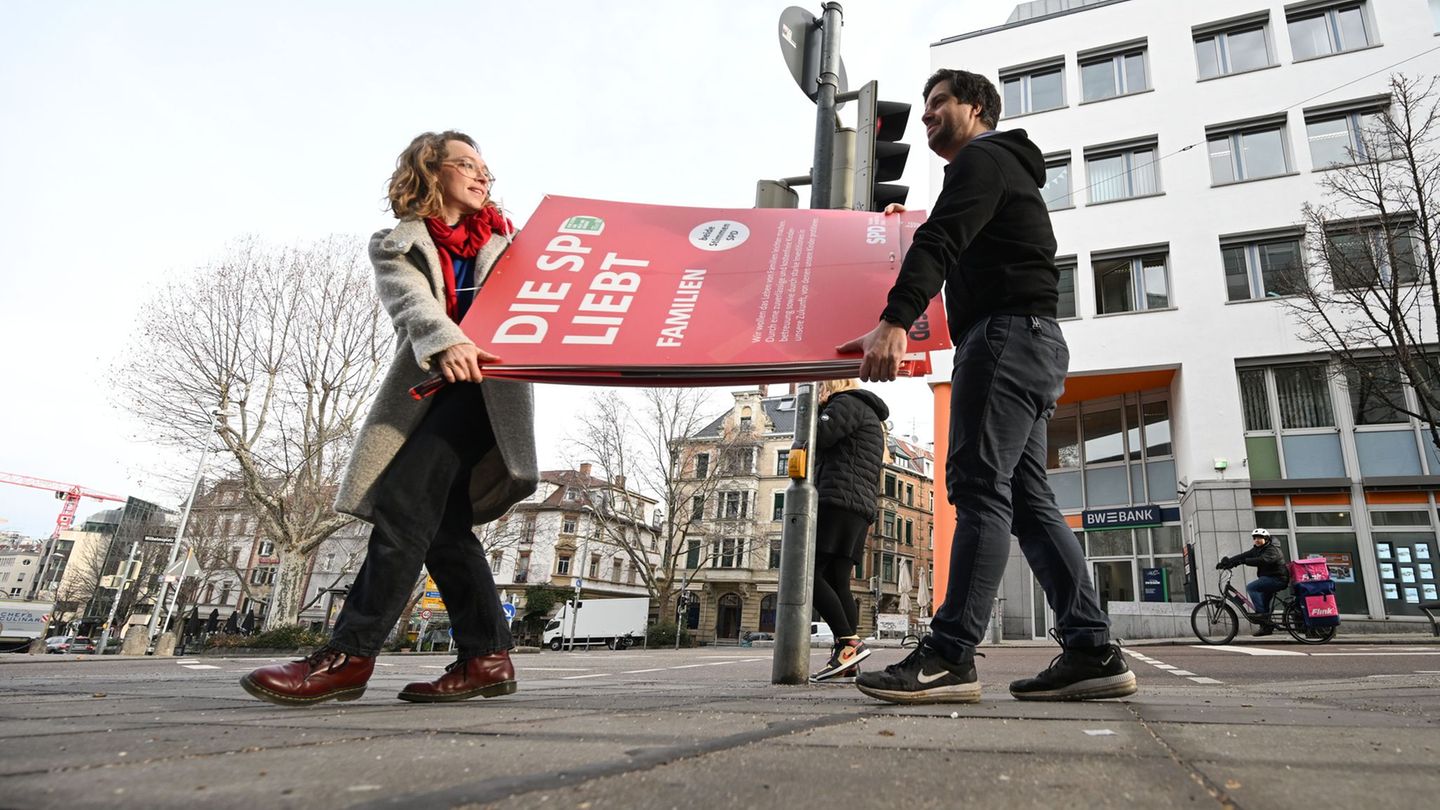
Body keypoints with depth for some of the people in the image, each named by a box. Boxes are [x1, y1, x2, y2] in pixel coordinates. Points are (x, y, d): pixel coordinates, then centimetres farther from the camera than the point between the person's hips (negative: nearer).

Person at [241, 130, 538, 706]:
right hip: (428, 391, 2)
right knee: (440, 520, -4)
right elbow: (413, 303, -9)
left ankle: (349, 655, -16)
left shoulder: (504, 240, 21)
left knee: (405, 500, -17)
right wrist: (445, 343, -30)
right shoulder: (396, 244, 13)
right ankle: (486, 657, 2)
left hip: (488, 386, -2)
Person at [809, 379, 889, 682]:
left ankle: (849, 643, -22)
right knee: (837, 582, 2)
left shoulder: (848, 403, 1)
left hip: (839, 501, -10)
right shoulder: (871, 418, 32)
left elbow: (817, 437, -11)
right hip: (861, 508, 10)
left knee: (809, 575, -14)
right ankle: (847, 662, -3)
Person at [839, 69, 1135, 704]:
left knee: (978, 486, -16)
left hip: (1006, 331, -10)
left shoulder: (982, 158, 1)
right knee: (1027, 498, 4)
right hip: (1030, 340, 10)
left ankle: (949, 656, -17)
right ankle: (1092, 652, 4)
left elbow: (941, 241, -18)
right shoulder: (1006, 168, 34)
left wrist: (895, 321, -31)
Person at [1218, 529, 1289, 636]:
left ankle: (1261, 613, -22)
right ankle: (1267, 627, 20)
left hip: (1277, 579, -10)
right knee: (1263, 602, 12)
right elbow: (1243, 555, 2)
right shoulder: (1257, 549, 12)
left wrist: (1244, 561, -44)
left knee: (1251, 587, -23)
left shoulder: (1272, 550, -16)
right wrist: (1227, 562, -11)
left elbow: (1262, 560, -35)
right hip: (1269, 579, 10)